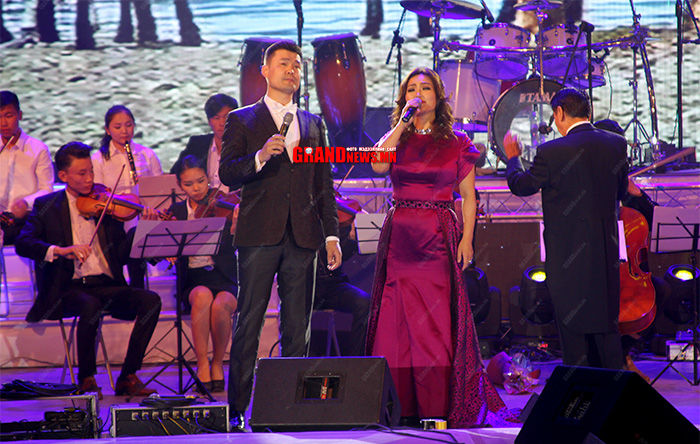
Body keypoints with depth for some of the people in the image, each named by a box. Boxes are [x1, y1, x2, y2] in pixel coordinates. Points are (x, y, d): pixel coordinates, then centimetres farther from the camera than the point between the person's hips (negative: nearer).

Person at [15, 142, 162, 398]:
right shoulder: (47, 206, 7)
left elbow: (122, 255, 7)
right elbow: (22, 244, -10)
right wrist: (60, 250, -26)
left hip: (107, 286, 3)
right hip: (69, 289, -3)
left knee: (150, 300, -23)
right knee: (91, 305, -36)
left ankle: (128, 377, -17)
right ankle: (86, 379, -17)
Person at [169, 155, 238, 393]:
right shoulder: (176, 212, 10)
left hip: (225, 280, -1)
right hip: (193, 280, 1)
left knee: (220, 304, -34)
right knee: (203, 296, -34)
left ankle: (218, 364, -10)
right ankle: (202, 364, -25)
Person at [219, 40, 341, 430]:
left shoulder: (313, 124, 18)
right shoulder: (242, 121, 7)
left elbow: (324, 185, 17)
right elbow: (227, 175, -3)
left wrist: (332, 235, 10)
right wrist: (260, 157, -21)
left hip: (303, 237, 3)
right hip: (259, 234, -3)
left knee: (298, 328, 3)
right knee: (249, 324, -4)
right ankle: (238, 408, -1)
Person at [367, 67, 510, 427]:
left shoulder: (456, 144, 7)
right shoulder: (396, 139, 12)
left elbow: (468, 196, 6)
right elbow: (378, 165, -10)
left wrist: (466, 239, -5)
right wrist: (404, 122, -7)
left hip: (439, 240, -2)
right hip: (400, 237, 2)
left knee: (437, 323, -6)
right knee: (399, 323, -2)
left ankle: (438, 408, -3)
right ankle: (406, 407, 2)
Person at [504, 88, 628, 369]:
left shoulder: (552, 152, -16)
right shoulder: (617, 144, -1)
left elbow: (521, 185, -1)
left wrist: (512, 157, 17)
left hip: (568, 255, -5)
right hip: (607, 252, 5)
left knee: (573, 327, 5)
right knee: (606, 323, 14)